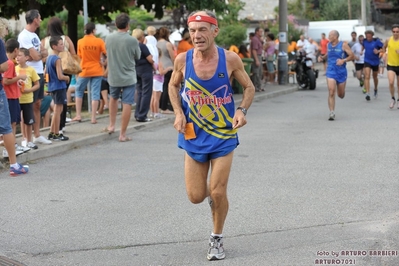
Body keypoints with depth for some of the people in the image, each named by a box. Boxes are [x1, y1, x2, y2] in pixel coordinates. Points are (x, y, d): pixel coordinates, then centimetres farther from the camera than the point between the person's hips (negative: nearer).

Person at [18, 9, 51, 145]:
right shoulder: (24, 36, -15)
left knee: (37, 105, 12)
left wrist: (38, 54, -10)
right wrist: (40, 53, 2)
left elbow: (44, 53, 9)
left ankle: (37, 135, 18)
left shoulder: (34, 35, 15)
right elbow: (36, 56, -18)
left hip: (39, 74, 9)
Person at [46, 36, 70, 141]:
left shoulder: (49, 58, 10)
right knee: (58, 110, -2)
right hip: (59, 87, -9)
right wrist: (67, 78, -4)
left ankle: (52, 132, 22)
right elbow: (60, 76, -22)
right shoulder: (57, 59, -17)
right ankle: (56, 134, 3)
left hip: (52, 87, 9)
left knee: (57, 110, 18)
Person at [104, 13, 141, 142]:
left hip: (113, 77, 3)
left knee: (113, 98, 28)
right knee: (127, 104, 1)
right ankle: (122, 134, 1)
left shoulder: (109, 38, -7)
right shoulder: (132, 40, -14)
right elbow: (137, 56, 1)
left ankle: (111, 125, 29)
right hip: (128, 77, -3)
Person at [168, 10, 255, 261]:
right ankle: (209, 191, 41)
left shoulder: (230, 59, -15)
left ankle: (217, 239, 20)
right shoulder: (183, 59, -10)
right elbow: (174, 85, 9)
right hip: (194, 136, 2)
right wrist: (179, 113, -6)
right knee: (195, 196, 2)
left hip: (224, 135, -2)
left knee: (218, 193, -4)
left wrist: (242, 110, -19)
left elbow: (249, 87, 0)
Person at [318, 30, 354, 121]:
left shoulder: (343, 45, -7)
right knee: (331, 93, -14)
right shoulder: (328, 45, 6)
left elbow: (352, 56, -7)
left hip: (341, 72, -2)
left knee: (341, 95, 10)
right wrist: (322, 57, 2)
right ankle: (332, 113, -10)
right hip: (331, 72, 2)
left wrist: (343, 60, -22)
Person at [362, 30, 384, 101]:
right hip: (367, 61, 1)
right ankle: (367, 93, -22)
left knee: (375, 77, 17)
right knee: (367, 77, -16)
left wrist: (378, 51, -25)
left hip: (375, 61, -1)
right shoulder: (364, 41, -3)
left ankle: (376, 89, 45)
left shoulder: (376, 41, -13)